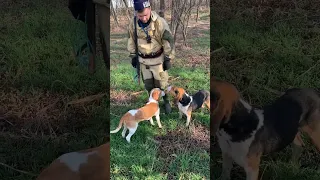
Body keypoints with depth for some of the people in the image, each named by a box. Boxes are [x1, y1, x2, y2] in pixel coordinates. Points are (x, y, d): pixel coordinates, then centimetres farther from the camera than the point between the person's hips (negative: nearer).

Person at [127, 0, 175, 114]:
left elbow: (168, 40, -15)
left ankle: (166, 101, 33)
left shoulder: (160, 22, -24)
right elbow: (131, 40, 4)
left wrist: (168, 59, -11)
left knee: (161, 83, 9)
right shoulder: (133, 23, -12)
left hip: (158, 59, -3)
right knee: (148, 84, 14)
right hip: (143, 60, 3)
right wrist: (133, 56, 8)